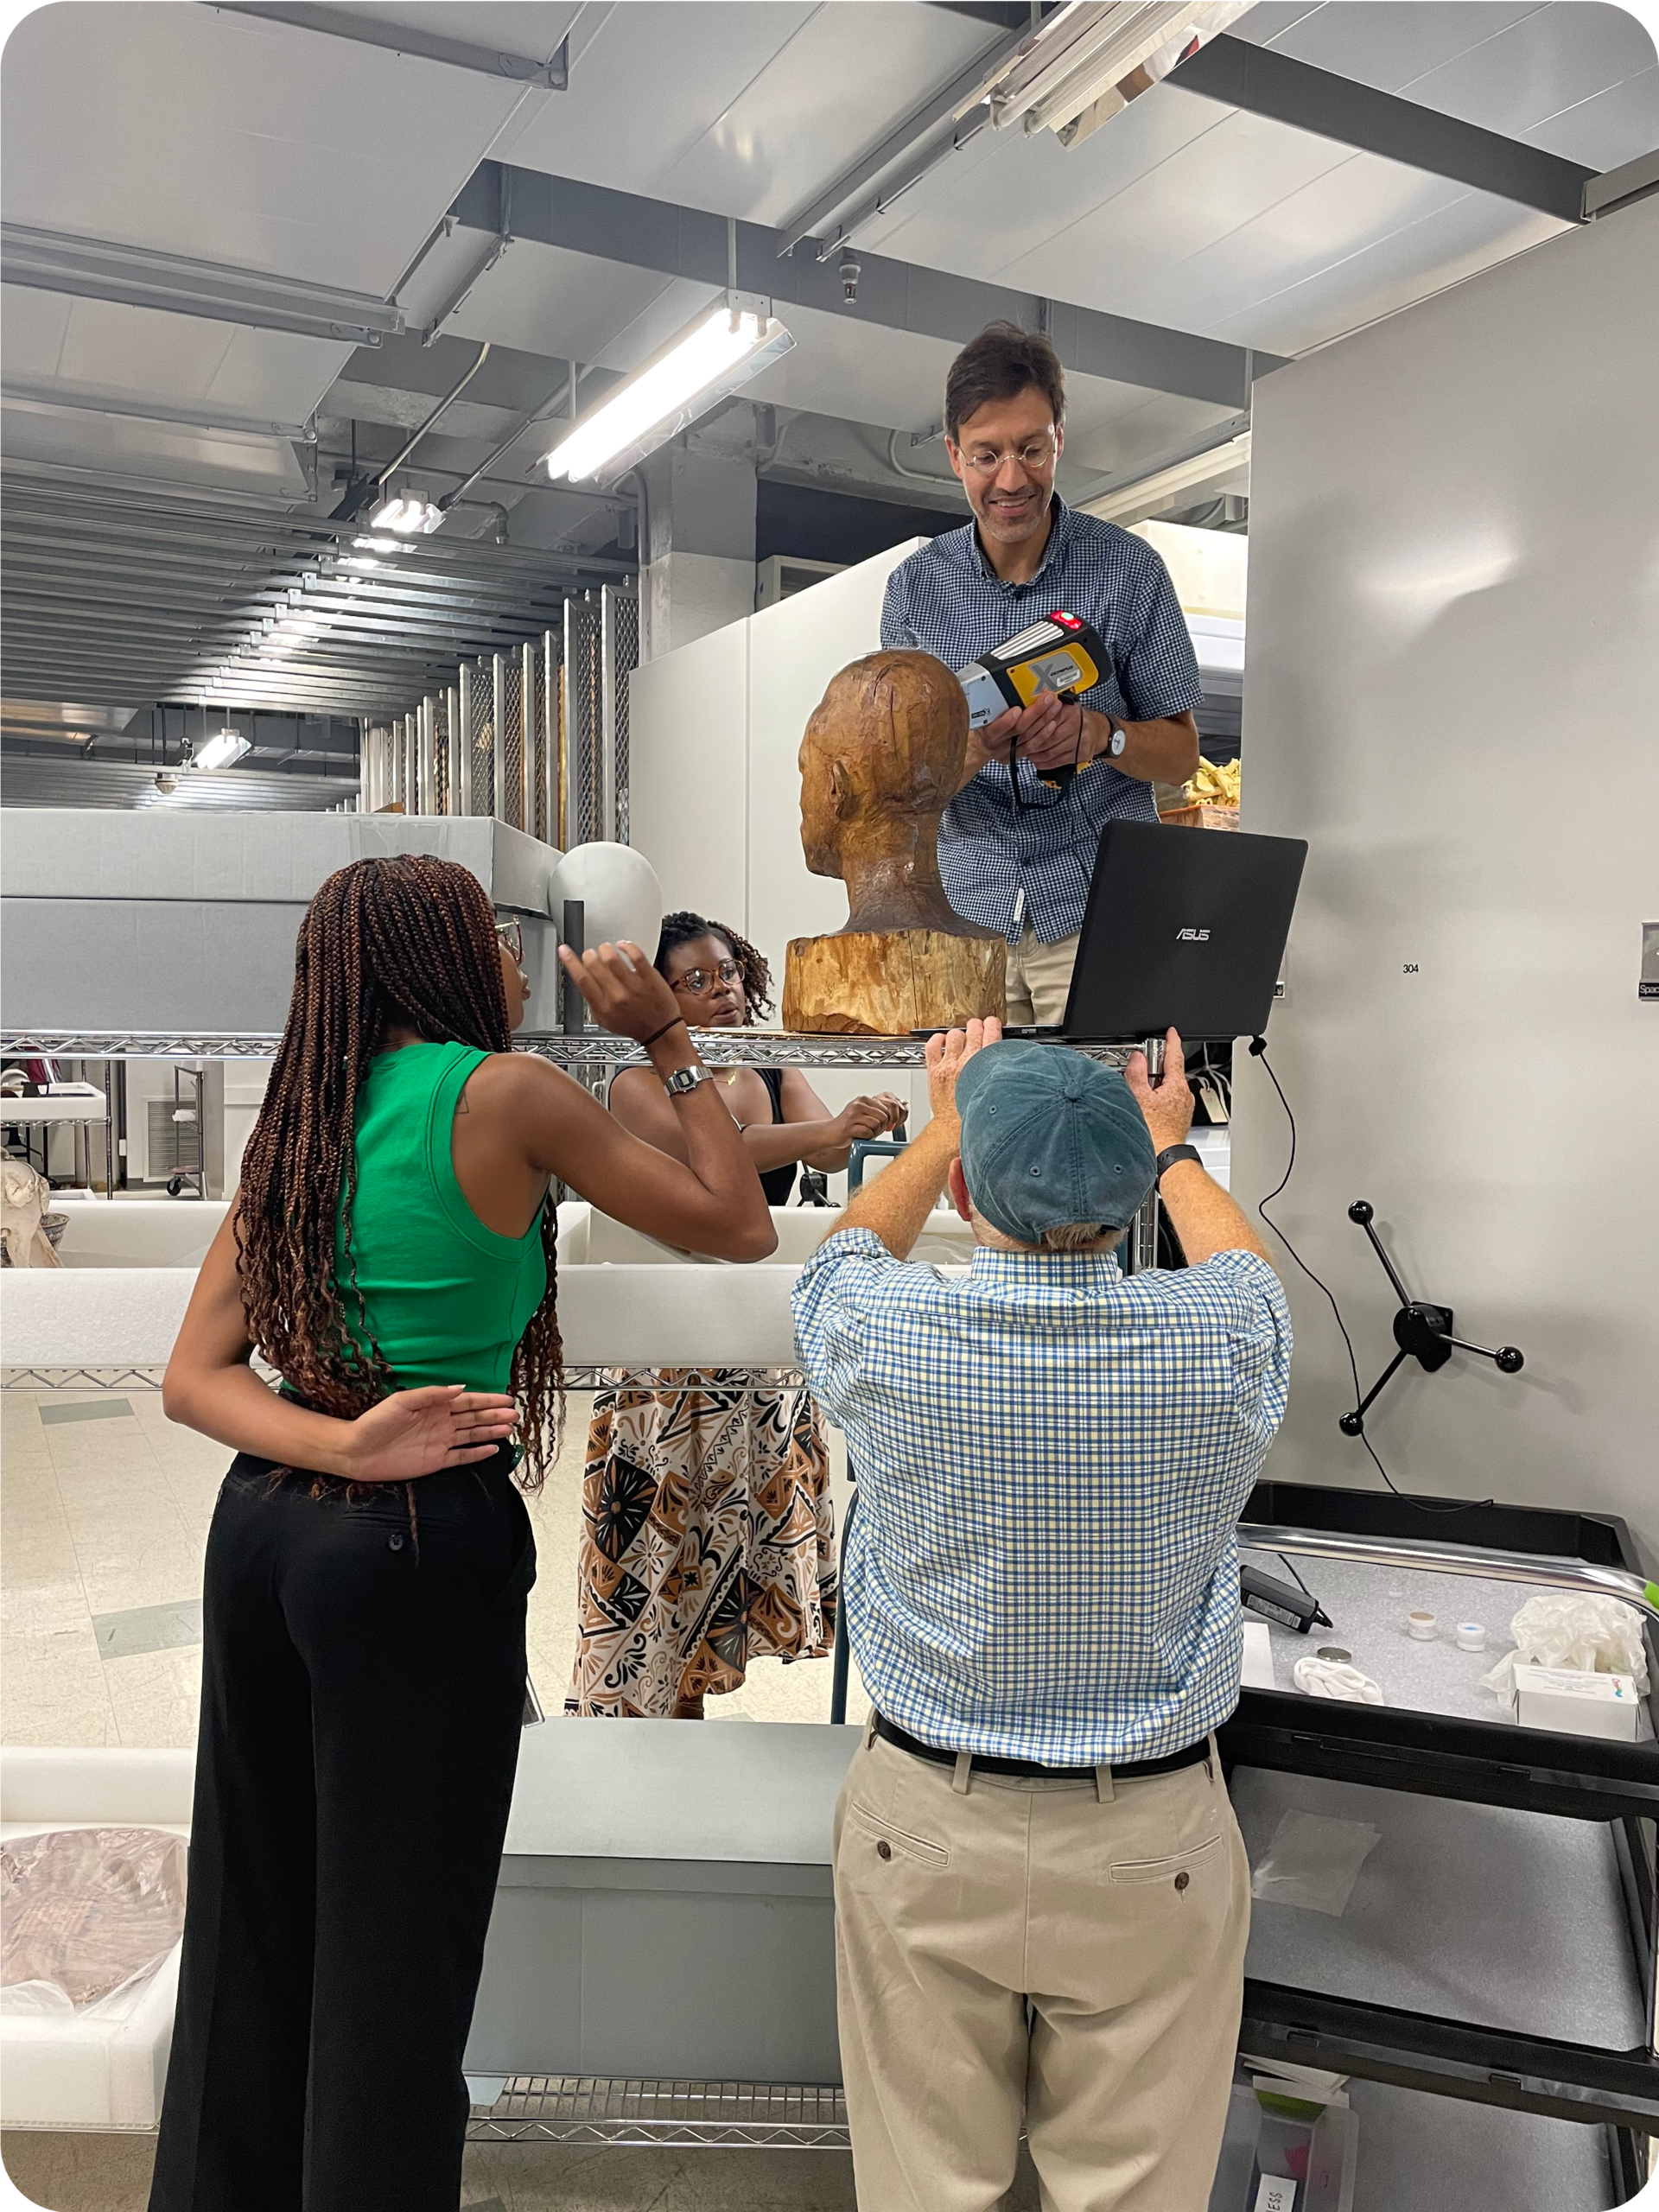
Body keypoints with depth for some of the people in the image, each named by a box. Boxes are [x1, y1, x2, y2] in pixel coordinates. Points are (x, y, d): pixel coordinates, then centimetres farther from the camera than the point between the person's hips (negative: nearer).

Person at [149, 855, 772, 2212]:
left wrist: (344, 1443, -11)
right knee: (393, 1951, 7)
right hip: (424, 1543, -7)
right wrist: (668, 1040, 5)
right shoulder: (505, 1091, -9)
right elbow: (739, 1227, -2)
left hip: (264, 1524, 7)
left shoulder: (302, 1120, 9)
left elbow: (194, 1379, 4)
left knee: (252, 1925, 20)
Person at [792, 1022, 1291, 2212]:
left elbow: (849, 1244, 8)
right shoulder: (1217, 1345, -17)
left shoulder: (883, 1333, -18)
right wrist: (1171, 1147, 27)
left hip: (924, 1819, 0)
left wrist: (946, 1127, 22)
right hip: (1152, 1840, 0)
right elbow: (1242, 1261, 9)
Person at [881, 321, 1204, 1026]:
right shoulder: (916, 586, 2)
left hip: (1098, 908, -1)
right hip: (970, 907, 2)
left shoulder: (1128, 569, -2)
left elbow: (1181, 753, 1)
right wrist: (973, 749, -23)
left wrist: (1100, 734, -20)